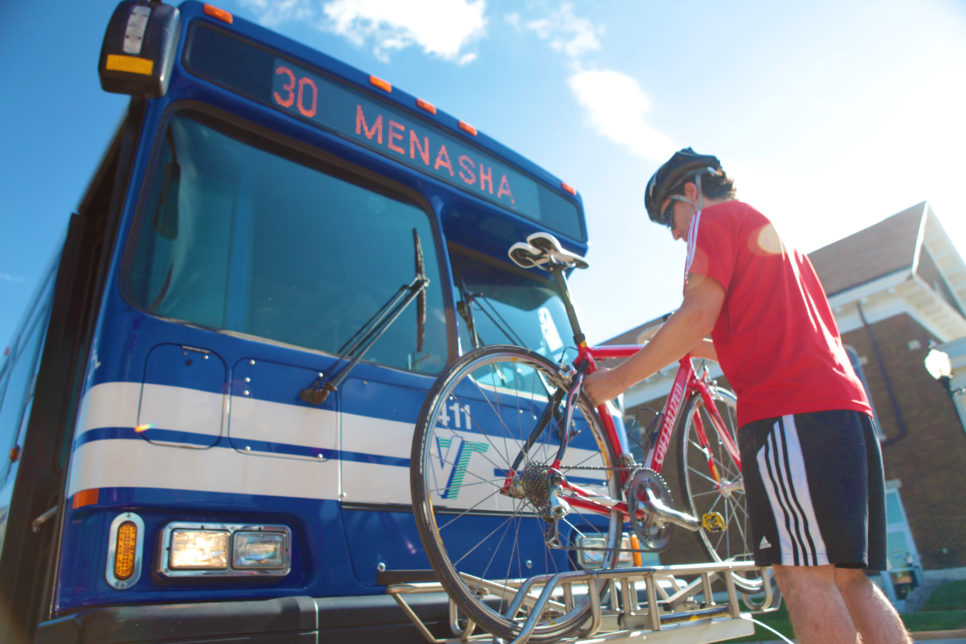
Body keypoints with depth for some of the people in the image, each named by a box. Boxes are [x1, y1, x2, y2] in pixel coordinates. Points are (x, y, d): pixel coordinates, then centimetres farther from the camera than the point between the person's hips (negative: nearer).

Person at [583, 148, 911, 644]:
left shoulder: (716, 217, 5)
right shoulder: (770, 230, 32)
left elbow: (697, 314, -10)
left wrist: (616, 379, -3)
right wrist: (703, 350, 34)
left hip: (788, 410, -10)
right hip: (847, 405, 10)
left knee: (803, 577, -9)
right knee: (850, 580, 9)